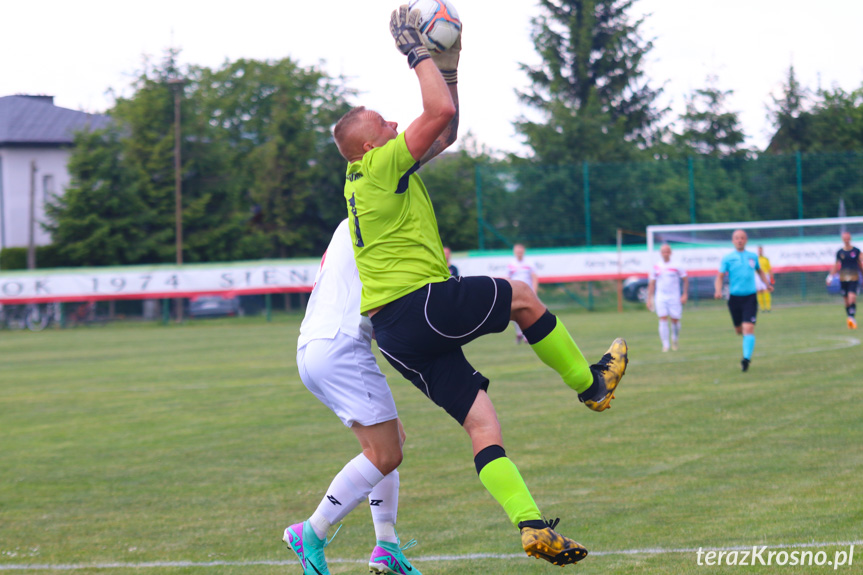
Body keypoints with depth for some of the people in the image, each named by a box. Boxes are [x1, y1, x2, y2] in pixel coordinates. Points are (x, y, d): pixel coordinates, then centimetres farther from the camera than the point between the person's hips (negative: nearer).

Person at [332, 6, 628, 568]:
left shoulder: (369, 178, 20)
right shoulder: (380, 167, -8)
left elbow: (447, 130, 28)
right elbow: (441, 112, -17)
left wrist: (448, 65, 21)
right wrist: (417, 52, -5)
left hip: (397, 335, 9)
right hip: (419, 305, -9)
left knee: (483, 424, 1)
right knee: (522, 296, 12)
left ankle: (532, 526, -9)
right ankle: (590, 383, 25)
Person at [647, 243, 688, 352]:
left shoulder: (676, 266, -2)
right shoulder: (656, 267, 4)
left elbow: (685, 279, 4)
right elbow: (651, 284, 10)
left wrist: (685, 294, -3)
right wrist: (649, 299, 6)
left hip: (674, 297, -1)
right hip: (660, 297, 1)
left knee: (675, 320, 2)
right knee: (663, 319, -12)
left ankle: (675, 340, 28)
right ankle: (665, 344, -10)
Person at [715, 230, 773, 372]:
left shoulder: (753, 257, 7)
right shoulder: (727, 259, 1)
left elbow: (759, 271, 26)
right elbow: (720, 276, 0)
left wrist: (767, 284, 19)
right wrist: (718, 291, -16)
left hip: (750, 297, 0)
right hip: (734, 297, 0)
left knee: (748, 328, -16)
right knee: (739, 330, 11)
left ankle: (746, 358, -19)